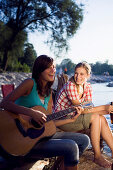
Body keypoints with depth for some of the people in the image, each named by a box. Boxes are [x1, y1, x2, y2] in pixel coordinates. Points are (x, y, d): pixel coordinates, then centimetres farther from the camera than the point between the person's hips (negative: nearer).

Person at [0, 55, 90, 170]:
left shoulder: (49, 92, 12)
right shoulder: (30, 83, -9)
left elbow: (49, 122, 12)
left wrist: (71, 119, 5)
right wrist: (32, 113, -29)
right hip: (25, 139, -8)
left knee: (84, 140, 5)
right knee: (71, 146, -25)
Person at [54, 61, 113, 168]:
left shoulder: (88, 87, 1)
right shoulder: (70, 85, -21)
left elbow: (90, 108, -6)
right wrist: (104, 108, -22)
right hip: (61, 120, -6)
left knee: (102, 118, -14)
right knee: (95, 117, -21)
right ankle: (97, 156, -12)